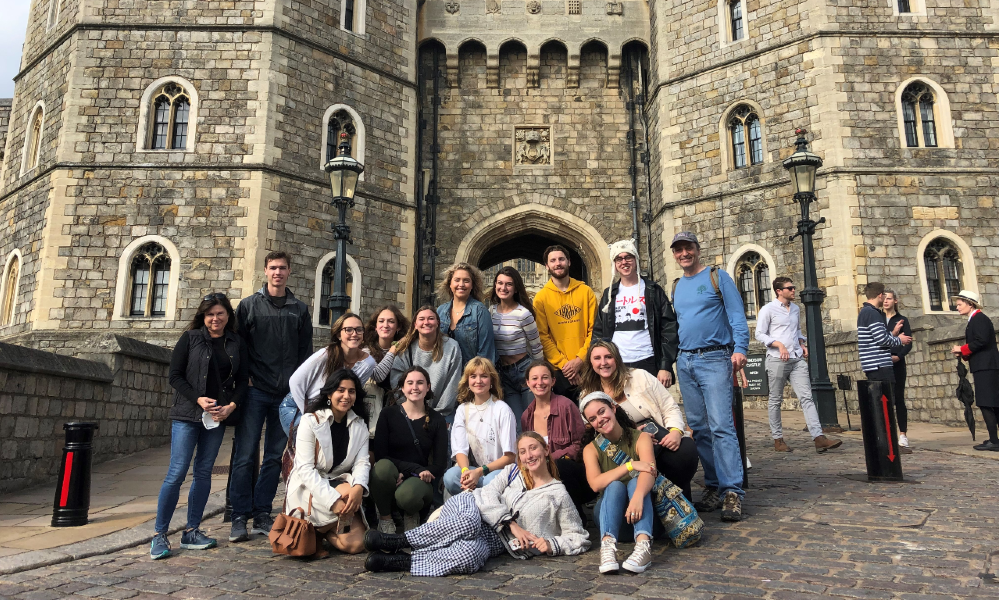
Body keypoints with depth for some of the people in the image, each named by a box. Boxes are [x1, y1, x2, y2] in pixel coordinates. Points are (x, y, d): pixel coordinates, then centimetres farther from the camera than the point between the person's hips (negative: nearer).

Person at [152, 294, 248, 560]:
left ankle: (192, 532, 16)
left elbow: (243, 381, 7)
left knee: (204, 472, 6)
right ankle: (159, 534, 4)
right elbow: (175, 376, -2)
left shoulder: (237, 345, 8)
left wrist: (231, 405, -9)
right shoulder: (190, 338, 1)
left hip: (217, 417, 3)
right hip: (187, 414, -3)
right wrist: (198, 399, -14)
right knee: (177, 472, -7)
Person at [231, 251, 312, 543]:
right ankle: (240, 518, 5)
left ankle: (262, 514, 17)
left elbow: (305, 352, 11)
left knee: (275, 457, 7)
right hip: (255, 392, -2)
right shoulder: (249, 305, 7)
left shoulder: (299, 310, 12)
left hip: (286, 395, 2)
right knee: (246, 456, -3)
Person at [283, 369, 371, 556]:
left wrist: (359, 487, -28)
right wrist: (333, 500, -29)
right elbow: (305, 469, -17)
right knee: (345, 491, -33)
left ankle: (322, 530, 12)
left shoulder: (359, 425, 6)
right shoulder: (311, 421, -10)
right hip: (308, 489, -4)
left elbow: (362, 462, -4)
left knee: (356, 545, -17)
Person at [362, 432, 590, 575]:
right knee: (469, 521, -40)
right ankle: (397, 542, -33)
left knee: (469, 556, -39)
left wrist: (552, 544, -8)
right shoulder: (512, 472, 16)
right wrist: (511, 524, -13)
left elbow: (580, 538, 10)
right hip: (474, 517, 2)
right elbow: (488, 495, -1)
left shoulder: (558, 494, 9)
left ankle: (399, 560, -29)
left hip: (498, 540, -1)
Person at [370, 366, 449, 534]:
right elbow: (380, 454, -7)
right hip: (391, 478, 0)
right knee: (383, 466, -35)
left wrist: (405, 475, -15)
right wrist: (415, 469, -16)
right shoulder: (389, 414, 1)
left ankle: (411, 513, 4)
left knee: (406, 495, -36)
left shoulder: (437, 421, 4)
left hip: (419, 481, 0)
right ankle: (385, 518, -8)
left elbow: (440, 464, -1)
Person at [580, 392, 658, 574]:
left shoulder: (641, 438, -6)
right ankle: (608, 544, -51)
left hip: (640, 508, 0)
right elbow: (596, 483, -20)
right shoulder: (591, 448, -1)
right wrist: (630, 465, -28)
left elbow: (649, 473, -26)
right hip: (608, 510, 1)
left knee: (635, 482, -29)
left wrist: (638, 496, -47)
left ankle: (643, 545, -50)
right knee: (615, 485, -29)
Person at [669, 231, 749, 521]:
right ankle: (713, 486, 15)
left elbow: (737, 315, -6)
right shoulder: (676, 287, 17)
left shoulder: (717, 277, 1)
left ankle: (732, 492, -10)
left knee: (721, 426, -13)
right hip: (685, 362, 6)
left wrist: (740, 348, -19)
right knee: (698, 428, 7)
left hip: (715, 358, -6)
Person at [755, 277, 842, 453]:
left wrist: (802, 344, 9)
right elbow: (759, 334, -7)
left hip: (797, 359, 5)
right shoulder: (768, 309, -4)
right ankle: (778, 439, 12)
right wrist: (779, 345, -18)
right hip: (777, 360, -5)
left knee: (806, 397, -5)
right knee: (775, 400, 4)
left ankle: (819, 438, -11)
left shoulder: (795, 308, 16)